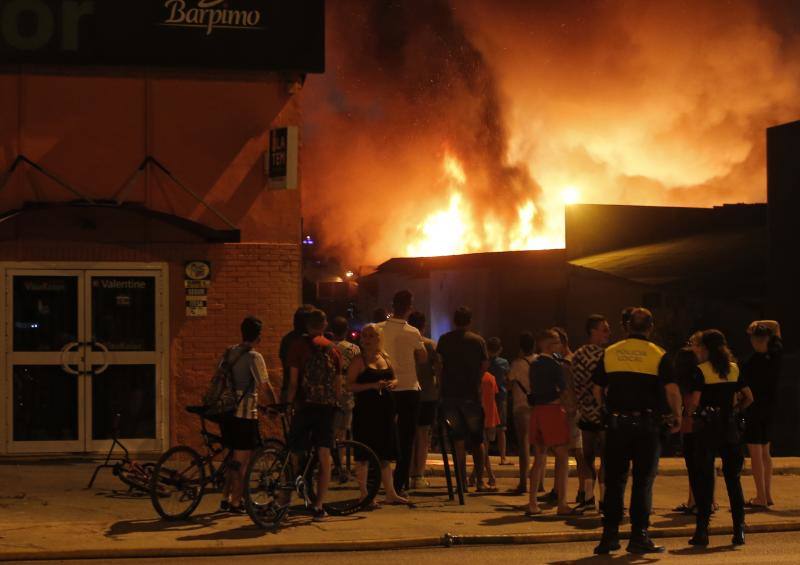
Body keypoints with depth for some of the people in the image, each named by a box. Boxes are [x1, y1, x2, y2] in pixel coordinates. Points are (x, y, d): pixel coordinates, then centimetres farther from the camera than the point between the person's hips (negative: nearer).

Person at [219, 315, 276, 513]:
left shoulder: (228, 353, 10)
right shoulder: (254, 357, -12)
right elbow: (265, 386, -12)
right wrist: (275, 407, 1)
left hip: (226, 412, 7)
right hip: (245, 414, -7)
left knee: (235, 458, 17)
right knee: (242, 461, 1)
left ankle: (225, 499, 18)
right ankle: (235, 502, 2)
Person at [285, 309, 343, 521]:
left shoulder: (299, 346, -1)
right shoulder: (333, 349, 10)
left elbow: (293, 381, -5)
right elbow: (338, 384, 10)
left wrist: (287, 403, 3)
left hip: (305, 405, -2)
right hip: (327, 406, 2)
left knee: (296, 455, 5)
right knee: (324, 457, 2)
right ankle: (319, 506, -1)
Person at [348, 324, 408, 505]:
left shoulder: (385, 358, 14)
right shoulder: (359, 361, -5)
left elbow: (394, 379, 22)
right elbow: (350, 385, -12)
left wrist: (391, 384, -2)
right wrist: (372, 385, -21)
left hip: (385, 411, 6)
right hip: (365, 411, -6)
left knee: (386, 455, 10)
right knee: (364, 455, -3)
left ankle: (390, 493, 15)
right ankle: (364, 493, 3)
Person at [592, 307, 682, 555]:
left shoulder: (610, 353, 5)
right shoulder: (658, 355, -3)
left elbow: (598, 390, 7)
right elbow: (672, 390, -10)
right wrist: (677, 416, 3)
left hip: (617, 423, 2)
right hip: (646, 423, -2)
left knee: (614, 481, 8)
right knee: (643, 482, 3)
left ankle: (610, 535, 5)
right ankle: (639, 537, 1)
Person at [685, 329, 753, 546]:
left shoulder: (702, 370, -8)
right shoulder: (734, 369, 7)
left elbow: (694, 402, -15)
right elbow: (749, 398, 8)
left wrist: (688, 413, 5)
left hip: (707, 427, -4)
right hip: (730, 427, 4)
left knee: (703, 479, 1)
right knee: (733, 478, 8)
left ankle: (702, 530, -1)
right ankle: (739, 530, 3)